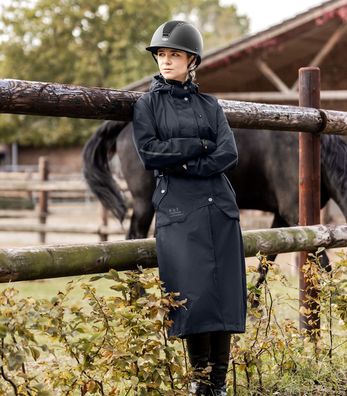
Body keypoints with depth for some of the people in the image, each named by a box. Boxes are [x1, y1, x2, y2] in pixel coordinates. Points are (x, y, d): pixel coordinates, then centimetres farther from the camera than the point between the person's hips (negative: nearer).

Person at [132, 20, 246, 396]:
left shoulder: (210, 105, 14)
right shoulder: (147, 104, 8)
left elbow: (229, 155, 0)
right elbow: (149, 153, -6)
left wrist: (182, 163, -10)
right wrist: (201, 146, -5)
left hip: (219, 207, 3)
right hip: (177, 210, -3)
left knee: (224, 292, -1)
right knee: (194, 294, -8)